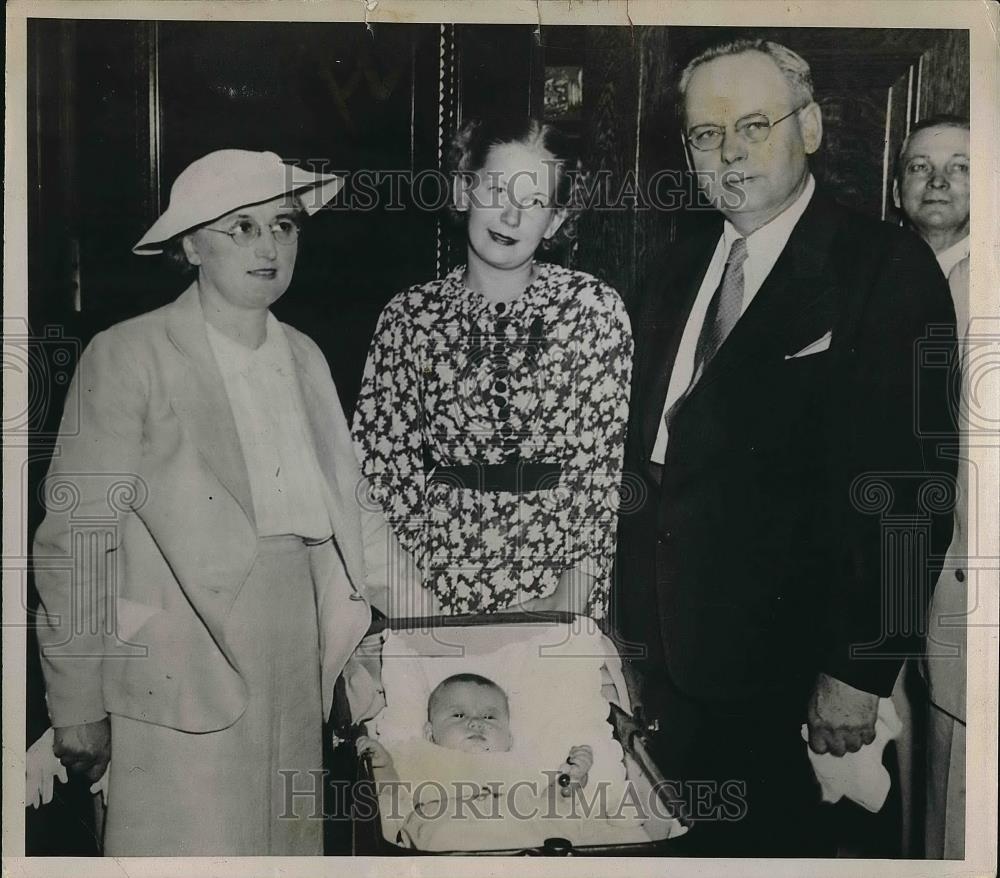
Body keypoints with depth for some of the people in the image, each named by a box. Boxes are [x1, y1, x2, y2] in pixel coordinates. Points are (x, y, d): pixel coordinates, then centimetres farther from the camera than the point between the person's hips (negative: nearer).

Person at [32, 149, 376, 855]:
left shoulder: (305, 356, 13)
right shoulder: (127, 358, -5)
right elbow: (74, 540, -6)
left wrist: (348, 647, 9)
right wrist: (77, 706, -6)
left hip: (298, 658, 5)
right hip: (184, 671, -5)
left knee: (291, 844, 9)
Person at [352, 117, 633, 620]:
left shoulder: (595, 308, -4)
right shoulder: (410, 316, 0)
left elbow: (607, 462, -5)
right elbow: (384, 462, 0)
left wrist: (574, 593, -11)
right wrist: (412, 599, -8)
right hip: (442, 572, 1)